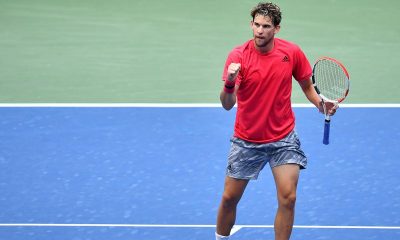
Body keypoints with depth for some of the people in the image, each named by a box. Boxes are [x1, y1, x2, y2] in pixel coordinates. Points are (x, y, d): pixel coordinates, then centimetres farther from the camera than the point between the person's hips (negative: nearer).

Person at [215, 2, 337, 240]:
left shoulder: (292, 52, -9)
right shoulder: (239, 55, -14)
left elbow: (307, 86, 8)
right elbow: (227, 104, -21)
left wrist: (321, 103, -11)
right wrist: (229, 84, -42)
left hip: (283, 138, 1)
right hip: (246, 140, 0)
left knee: (287, 198, -11)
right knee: (230, 198, 7)